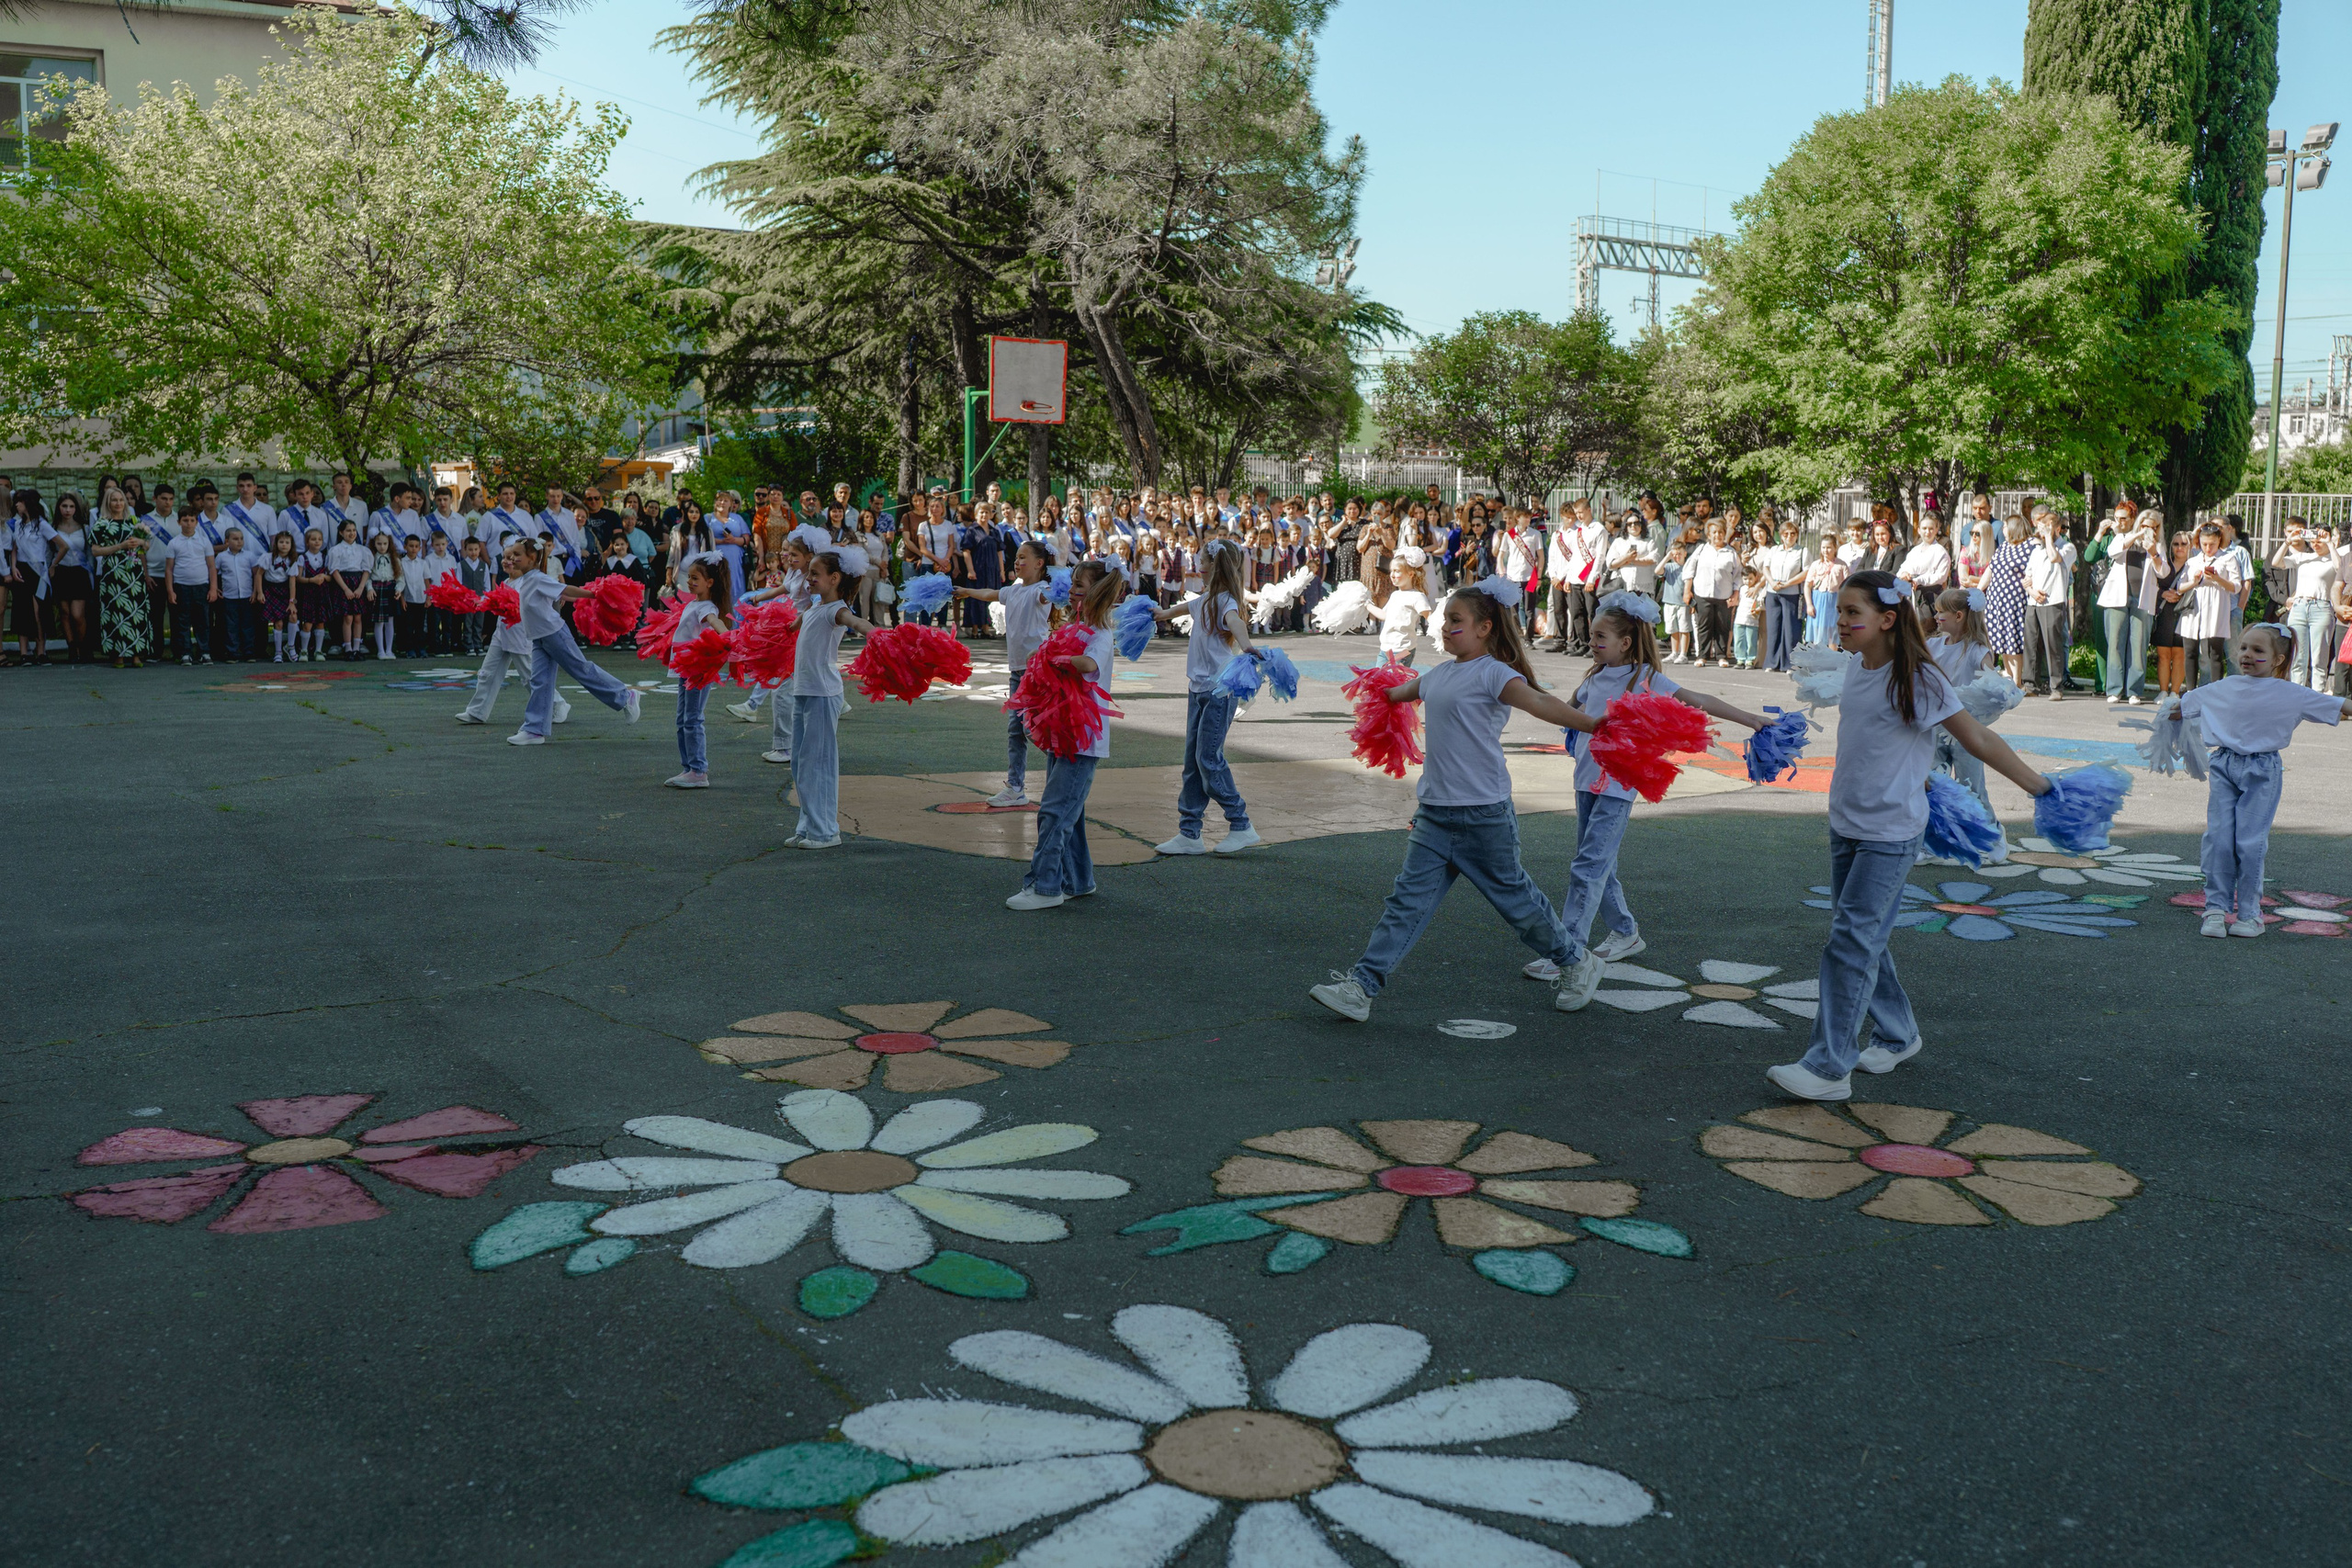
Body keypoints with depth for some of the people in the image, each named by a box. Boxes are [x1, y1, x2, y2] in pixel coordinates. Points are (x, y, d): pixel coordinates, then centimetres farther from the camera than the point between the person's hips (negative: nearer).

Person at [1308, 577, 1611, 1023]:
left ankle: (1577, 962, 30)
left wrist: (1594, 724, -40)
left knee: (1512, 893, 8)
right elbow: (1403, 692, 36)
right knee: (1409, 898, 2)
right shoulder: (1439, 675, 13)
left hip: (1483, 813, -6)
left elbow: (1538, 702, -26)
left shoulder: (1494, 673, -10)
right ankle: (1361, 987, -2)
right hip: (1434, 810, 6)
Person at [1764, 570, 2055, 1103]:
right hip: (1845, 825, 7)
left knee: (1852, 941, -10)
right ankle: (1897, 1036, 31)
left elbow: (1977, 740, -10)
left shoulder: (1918, 679, -15)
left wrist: (2040, 787, -8)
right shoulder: (1856, 668, 4)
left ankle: (1828, 1068, -8)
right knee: (1863, 938, 13)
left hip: (1890, 834, -7)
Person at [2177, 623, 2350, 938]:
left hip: (2262, 773, -3)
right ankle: (2216, 908, 4)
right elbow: (2184, 706, 24)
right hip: (2224, 767, 3)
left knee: (2250, 843, -5)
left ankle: (2249, 913, 6)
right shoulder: (2223, 688, 7)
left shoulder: (2290, 694, -1)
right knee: (2218, 838, -3)